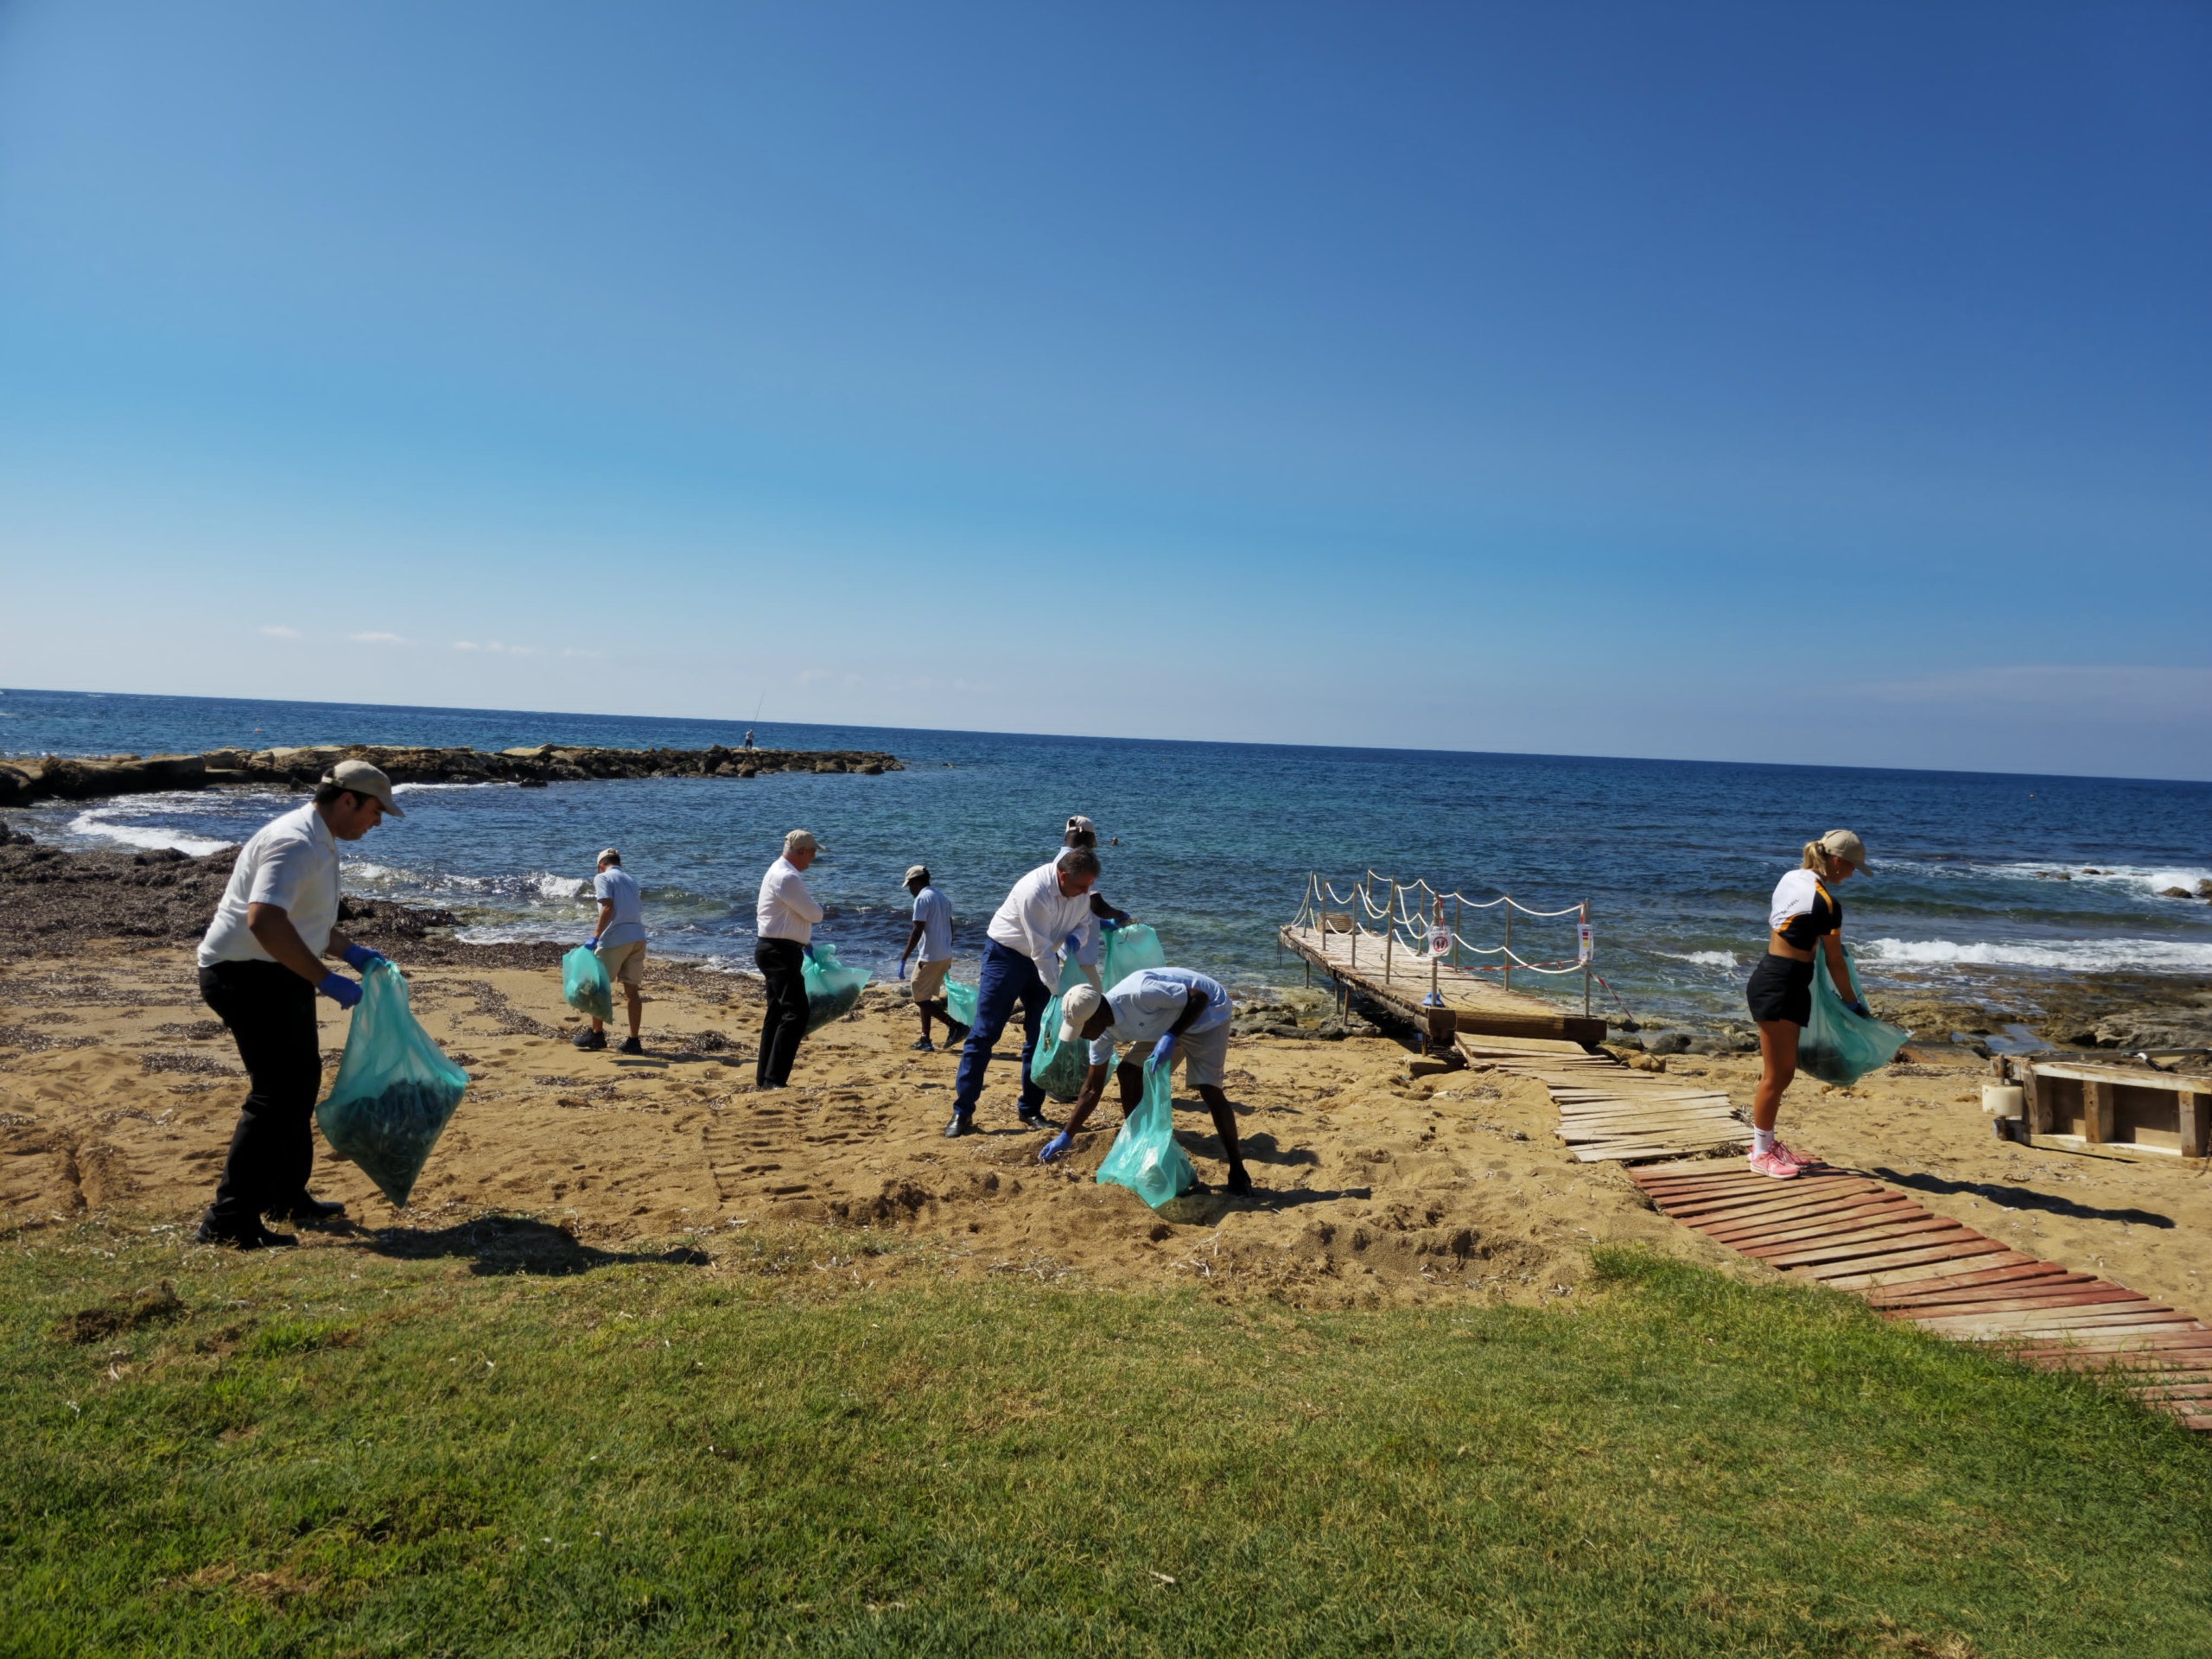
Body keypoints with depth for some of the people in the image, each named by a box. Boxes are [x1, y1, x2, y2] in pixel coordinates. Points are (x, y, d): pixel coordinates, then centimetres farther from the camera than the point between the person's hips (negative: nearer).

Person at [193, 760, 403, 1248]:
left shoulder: (318, 843, 14)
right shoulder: (296, 844, -21)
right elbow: (264, 920, -35)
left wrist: (350, 951, 23)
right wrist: (326, 980, -32)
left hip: (278, 975, 11)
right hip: (248, 975, -11)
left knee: (301, 1080, 18)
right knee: (277, 1093, -12)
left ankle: (285, 1197, 32)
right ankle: (229, 1220, -7)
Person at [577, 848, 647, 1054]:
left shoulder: (602, 878, 0)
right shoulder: (631, 879, 21)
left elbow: (608, 907, -13)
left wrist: (596, 936, -14)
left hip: (616, 938, -6)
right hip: (638, 937, 6)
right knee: (632, 990, 7)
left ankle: (597, 1034, 17)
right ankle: (633, 1041, 5)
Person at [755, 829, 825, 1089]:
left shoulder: (781, 873, 17)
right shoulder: (787, 877, -19)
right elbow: (814, 914, -16)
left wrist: (805, 942, 30)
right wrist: (816, 909, 6)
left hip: (776, 951, 11)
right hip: (781, 953, -11)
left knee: (777, 1014, 16)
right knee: (795, 1014, -12)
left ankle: (763, 1078, 22)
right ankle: (774, 1079, -13)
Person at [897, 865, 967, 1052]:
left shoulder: (922, 898, -12)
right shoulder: (943, 898, 14)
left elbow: (917, 931, -18)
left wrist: (903, 959, -17)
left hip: (931, 957, -9)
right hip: (945, 956, 9)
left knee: (920, 998, -1)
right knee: (925, 997, 17)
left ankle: (955, 1026, -10)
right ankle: (925, 1041, 16)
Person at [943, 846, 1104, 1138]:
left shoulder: (1081, 891, -11)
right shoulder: (1035, 892, -32)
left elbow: (1083, 924, 5)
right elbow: (1041, 950, -30)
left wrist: (1076, 938, -20)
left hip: (1043, 958, 6)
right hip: (1006, 953, -6)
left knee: (1039, 1037, 3)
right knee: (984, 1034, -6)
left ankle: (1031, 1110, 13)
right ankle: (962, 1113, -1)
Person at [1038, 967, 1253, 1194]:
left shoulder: (1139, 994, -39)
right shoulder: (1104, 1031, -13)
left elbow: (1199, 997, -31)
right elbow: (1092, 1090, -4)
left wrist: (1171, 1037, -40)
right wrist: (1066, 1136, -6)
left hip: (1206, 1012, -7)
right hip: (1167, 1021, 7)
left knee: (1208, 1089, -17)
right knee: (1128, 1073, -4)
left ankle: (1237, 1170, -3)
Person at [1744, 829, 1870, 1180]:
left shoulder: (1791, 878, 8)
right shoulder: (1827, 904, -16)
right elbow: (1835, 963, -8)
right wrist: (1852, 1003, 5)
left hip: (1769, 976, 9)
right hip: (1782, 986, -9)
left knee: (1783, 1071, 16)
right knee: (1776, 1074, 1)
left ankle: (1767, 1143, 25)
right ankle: (1761, 1154, 11)